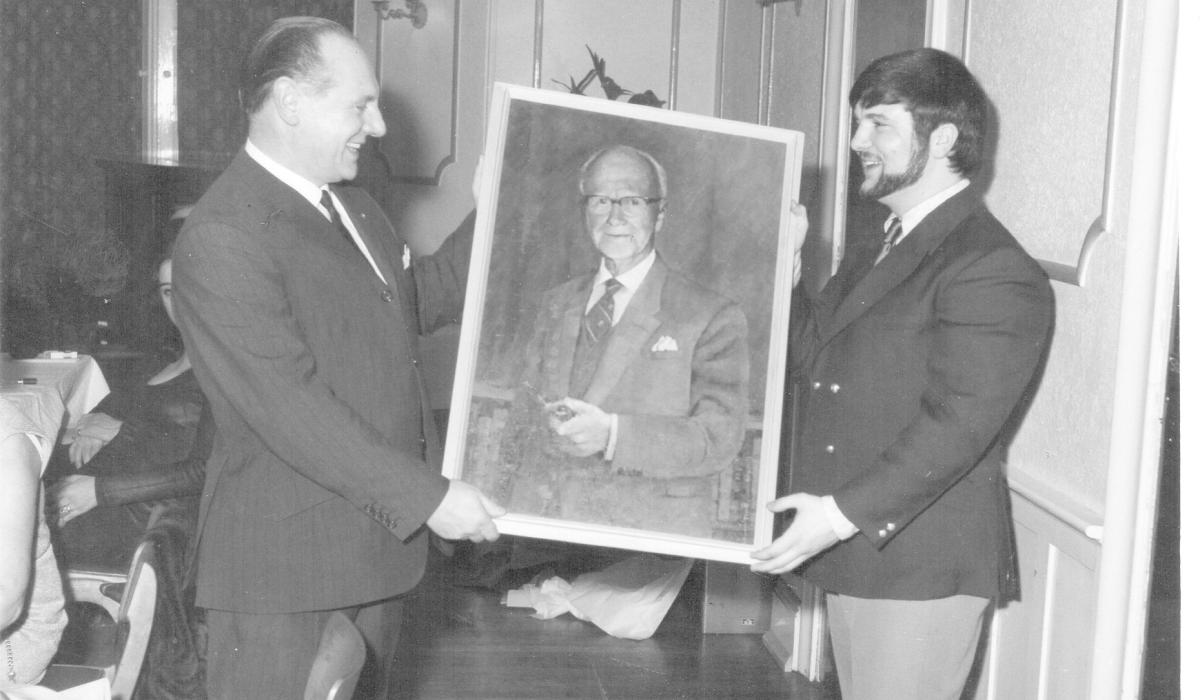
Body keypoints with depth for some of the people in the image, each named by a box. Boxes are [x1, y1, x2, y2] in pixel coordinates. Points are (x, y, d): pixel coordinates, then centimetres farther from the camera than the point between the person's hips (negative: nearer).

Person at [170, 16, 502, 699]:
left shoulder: (352, 203, 10)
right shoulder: (223, 237, -20)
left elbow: (411, 303, 21)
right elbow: (289, 408, -24)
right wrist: (427, 494, -22)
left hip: (379, 535, 8)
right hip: (285, 564, -8)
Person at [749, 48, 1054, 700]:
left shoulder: (996, 272, -17)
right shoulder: (877, 253, 15)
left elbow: (956, 427, -23)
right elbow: (817, 358, 15)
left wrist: (844, 513, -26)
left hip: (923, 570, -9)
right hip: (853, 555, 9)